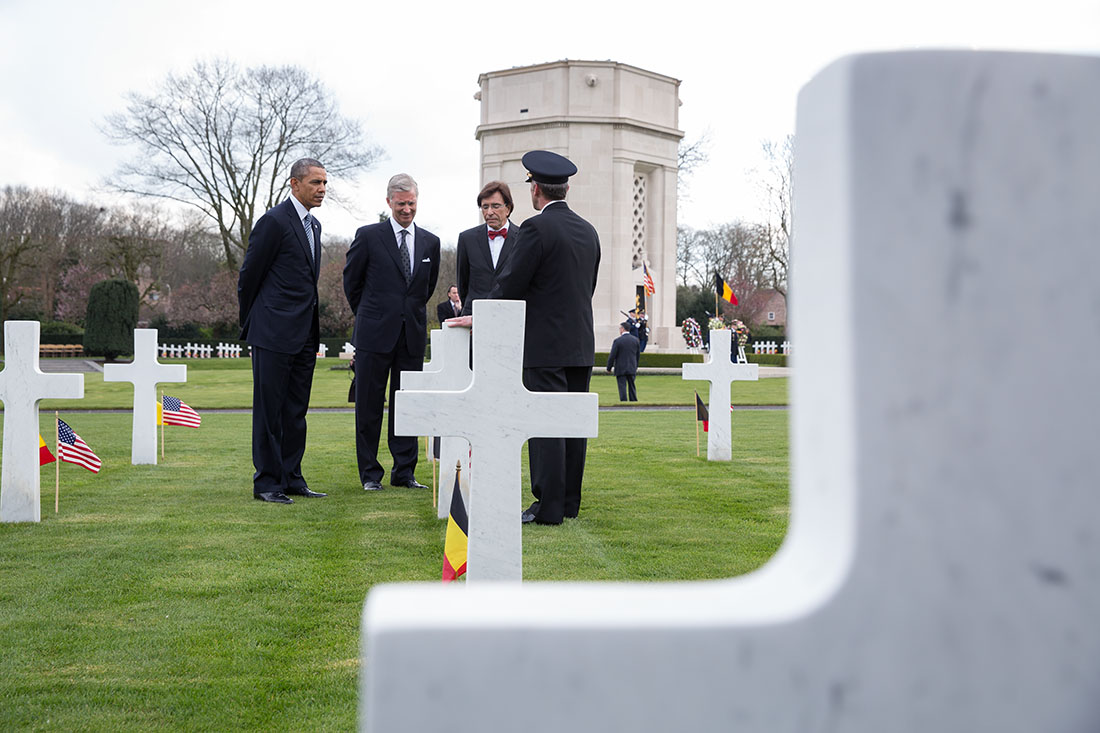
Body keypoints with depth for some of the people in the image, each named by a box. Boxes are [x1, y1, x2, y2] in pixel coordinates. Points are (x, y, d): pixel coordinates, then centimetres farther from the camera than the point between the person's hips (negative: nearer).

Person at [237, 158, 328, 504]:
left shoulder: (314, 225, 16)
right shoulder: (274, 222, -10)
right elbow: (248, 275, -6)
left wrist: (314, 327, 18)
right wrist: (250, 323, 3)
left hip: (305, 335, 8)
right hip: (274, 332, -8)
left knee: (296, 410, 11)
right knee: (269, 409, -2)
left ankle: (291, 478, 18)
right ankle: (266, 482, 4)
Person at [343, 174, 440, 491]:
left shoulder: (430, 242, 9)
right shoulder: (368, 236, -2)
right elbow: (351, 281, 7)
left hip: (413, 335, 3)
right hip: (374, 334, -3)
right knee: (369, 405, 2)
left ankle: (404, 472, 14)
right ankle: (370, 473, 12)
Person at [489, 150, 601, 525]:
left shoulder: (537, 228, -11)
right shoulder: (588, 231, 12)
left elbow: (509, 285, -11)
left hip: (546, 346, -8)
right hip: (581, 344, 8)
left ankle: (548, 506, -6)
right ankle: (569, 502, 16)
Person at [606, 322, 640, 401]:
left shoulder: (617, 341, -12)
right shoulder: (635, 339, 2)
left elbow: (612, 356, -10)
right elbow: (637, 354, 10)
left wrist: (609, 368, 1)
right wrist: (636, 366, 21)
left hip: (620, 369, -4)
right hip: (632, 368, 4)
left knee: (622, 387, -2)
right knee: (632, 387, 13)